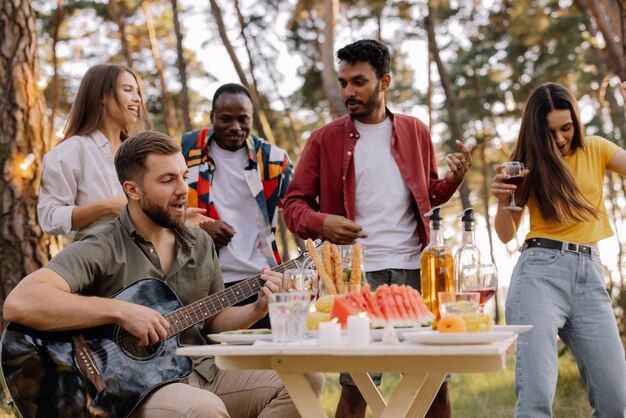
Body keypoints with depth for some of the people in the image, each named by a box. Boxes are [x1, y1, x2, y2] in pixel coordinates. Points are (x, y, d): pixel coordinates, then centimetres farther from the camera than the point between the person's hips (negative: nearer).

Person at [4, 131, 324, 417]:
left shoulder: (200, 243, 11)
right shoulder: (100, 251, -12)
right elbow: (19, 304, -27)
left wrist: (258, 308, -1)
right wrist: (121, 311, -28)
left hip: (203, 373, 7)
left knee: (305, 377, -7)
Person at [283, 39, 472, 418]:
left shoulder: (416, 132, 11)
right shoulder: (325, 139, 3)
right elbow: (294, 203, 4)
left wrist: (454, 179, -2)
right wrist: (321, 223, -17)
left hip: (414, 270, 3)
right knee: (356, 386, 1)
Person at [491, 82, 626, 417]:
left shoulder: (596, 150, 13)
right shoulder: (528, 165, 9)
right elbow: (506, 235, 8)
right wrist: (503, 200, -11)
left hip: (590, 274, 3)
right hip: (540, 271, -3)